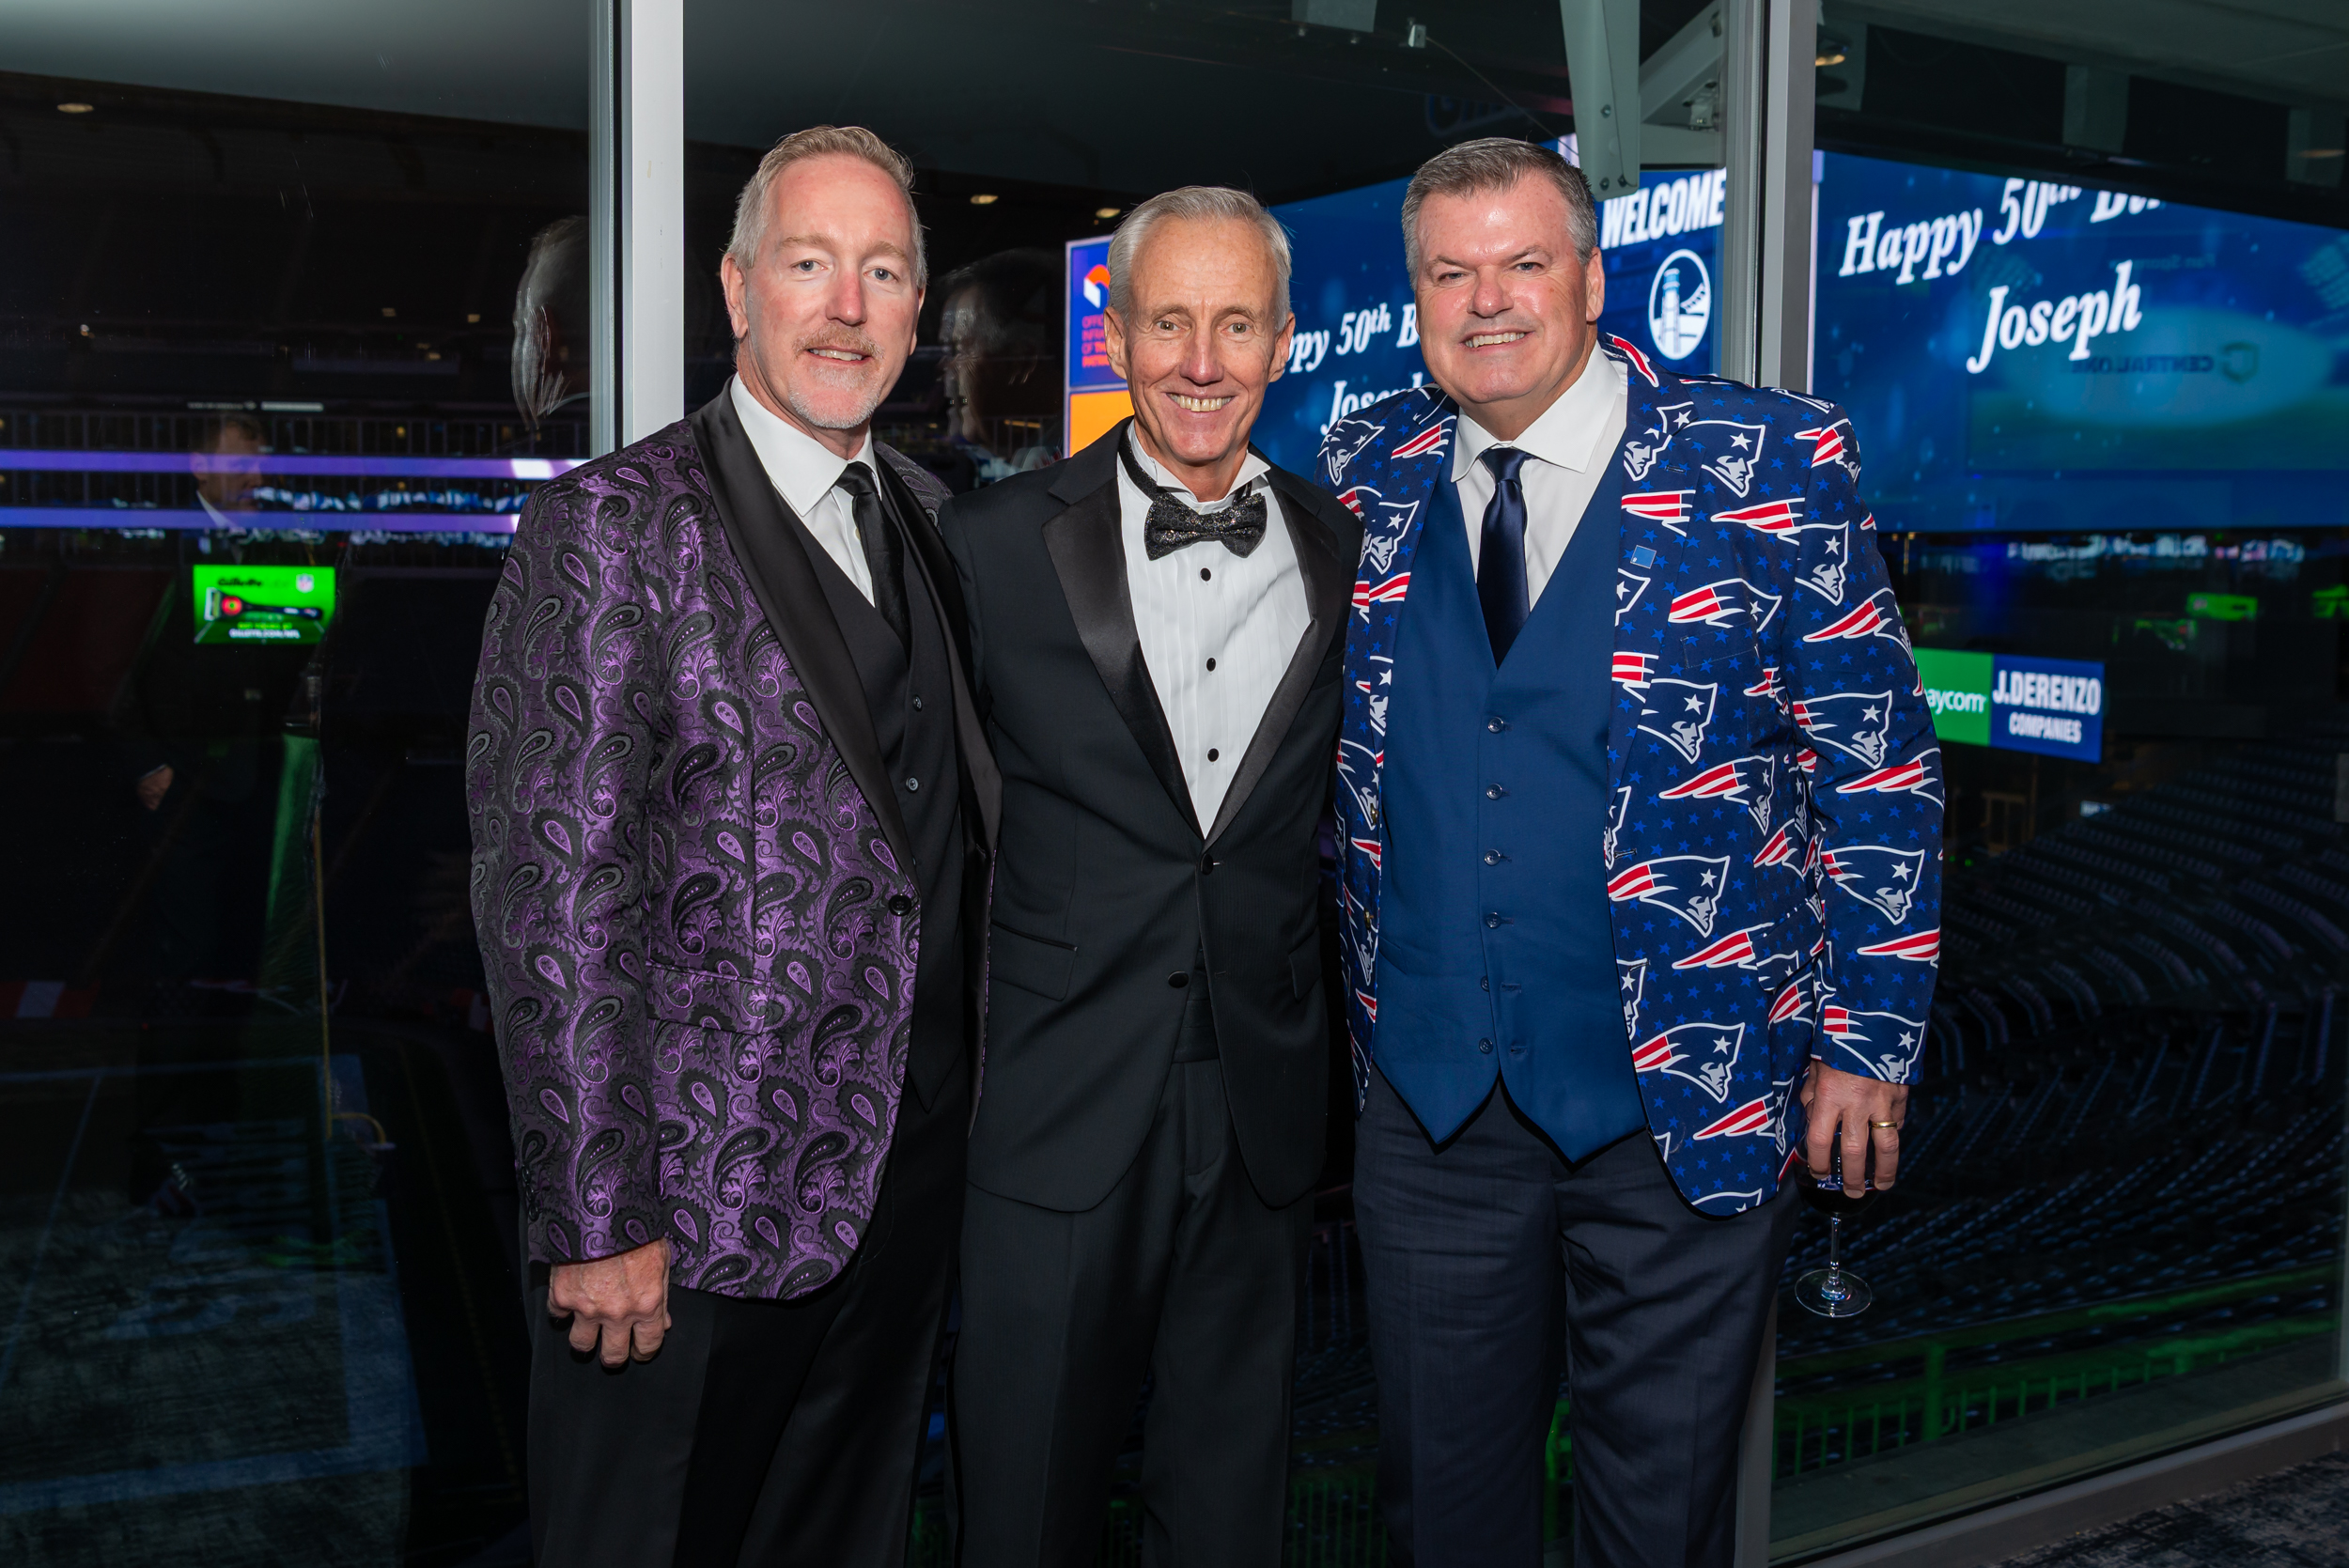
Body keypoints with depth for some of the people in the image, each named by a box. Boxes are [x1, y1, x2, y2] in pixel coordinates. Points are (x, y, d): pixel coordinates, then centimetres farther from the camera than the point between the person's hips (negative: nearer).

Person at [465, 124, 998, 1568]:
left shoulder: (927, 516, 9)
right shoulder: (614, 529, -12)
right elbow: (552, 894, -16)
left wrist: (963, 1098, 8)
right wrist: (595, 1222, -17)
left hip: (912, 1169, 6)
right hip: (697, 1207, -6)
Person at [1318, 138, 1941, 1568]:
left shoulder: (1772, 461, -7)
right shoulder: (1367, 472, 4)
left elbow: (1878, 761, -5)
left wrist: (1867, 1039, -6)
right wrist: (1365, 1002, 11)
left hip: (1685, 1101, -3)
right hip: (1429, 1097, 3)